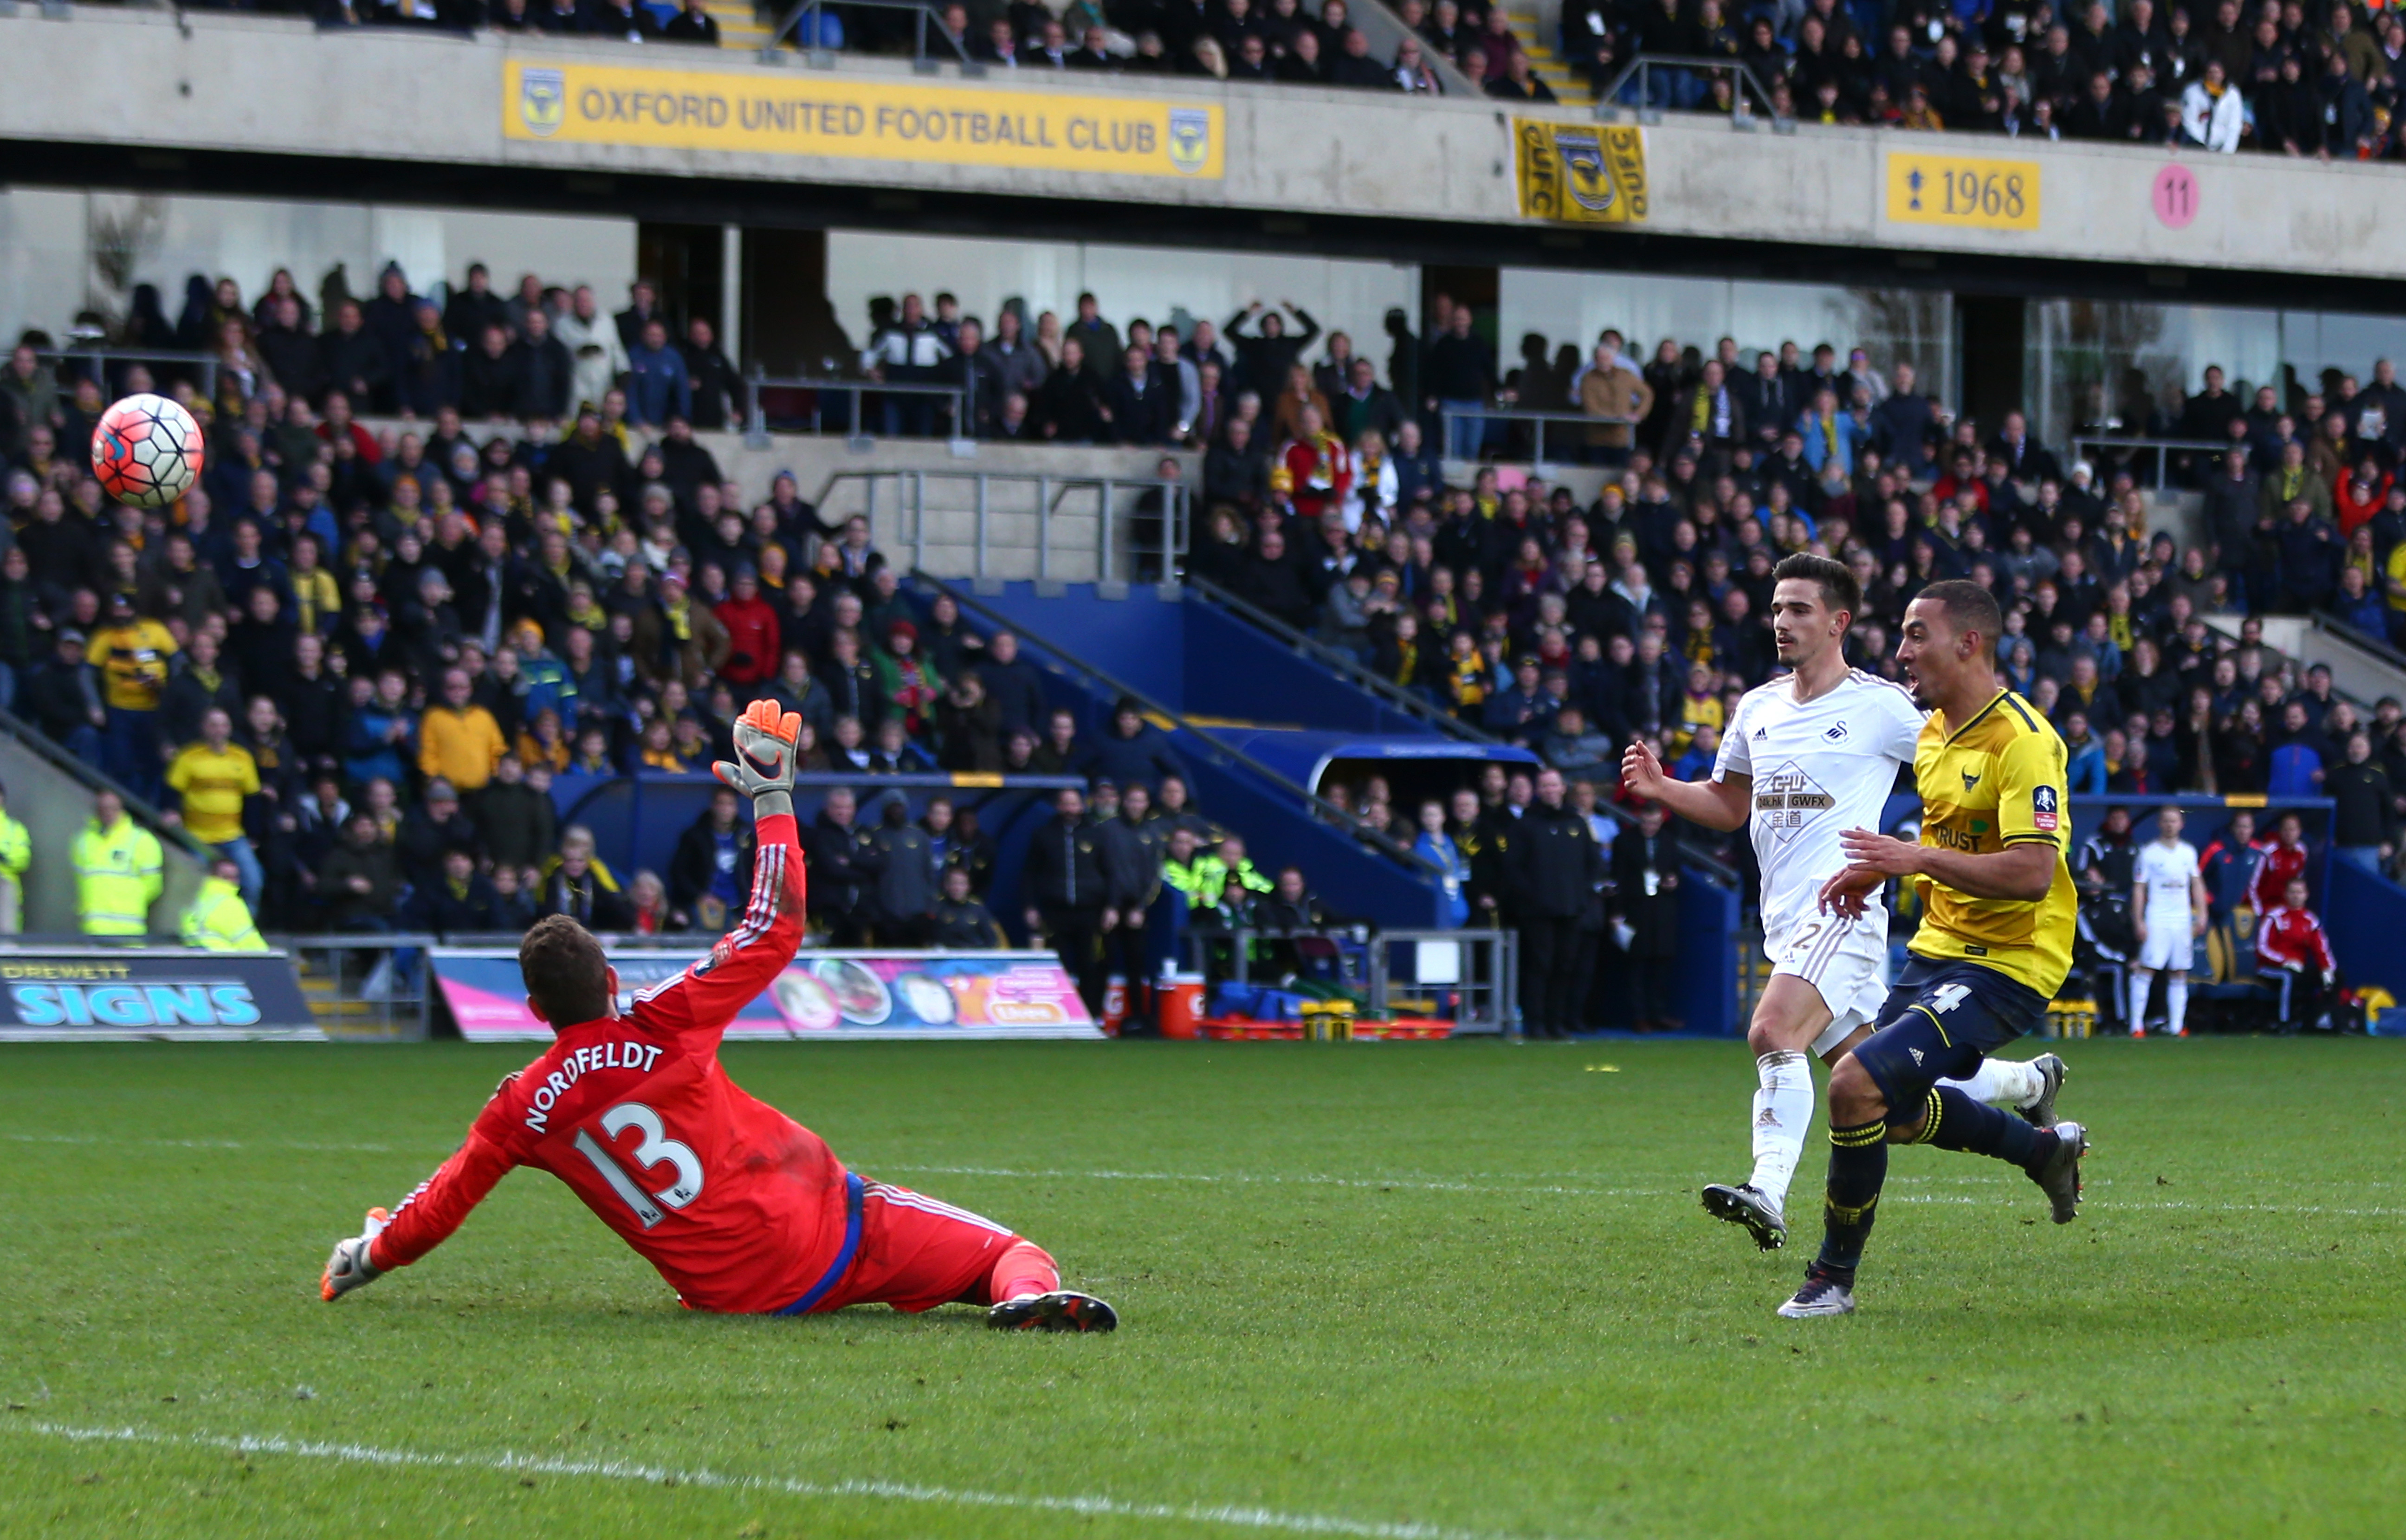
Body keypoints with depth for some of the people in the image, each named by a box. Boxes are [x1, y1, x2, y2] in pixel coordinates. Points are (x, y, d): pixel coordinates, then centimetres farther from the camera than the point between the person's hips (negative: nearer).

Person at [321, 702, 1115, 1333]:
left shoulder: (523, 1108, 0)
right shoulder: (661, 1027, -6)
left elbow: (446, 1198, 14)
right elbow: (774, 931, 2)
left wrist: (371, 1254, 33)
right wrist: (772, 796, 11)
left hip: (736, 1290, 3)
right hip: (831, 1234, -3)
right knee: (1008, 1251, 1)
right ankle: (1030, 1294, -30)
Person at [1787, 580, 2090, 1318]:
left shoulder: (2021, 740, -20)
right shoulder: (1934, 732, 9)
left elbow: (2033, 872, -27)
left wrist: (1917, 859, -30)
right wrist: (1878, 870, 9)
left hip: (2004, 967, -10)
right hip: (1936, 948, 10)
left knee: (1856, 1083, -22)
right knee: (1893, 1112, 22)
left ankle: (1834, 1277, -7)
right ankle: (2048, 1149, 42)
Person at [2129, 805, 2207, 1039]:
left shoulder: (2189, 852, 12)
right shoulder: (2149, 853, -1)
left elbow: (2197, 884, 18)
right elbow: (2139, 888, -3)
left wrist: (2201, 915, 9)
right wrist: (2139, 922, -9)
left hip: (2183, 920, 5)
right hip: (2157, 920, -5)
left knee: (2179, 974, 4)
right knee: (2147, 969, -10)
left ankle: (2176, 1026, 6)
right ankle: (2137, 1026, -9)